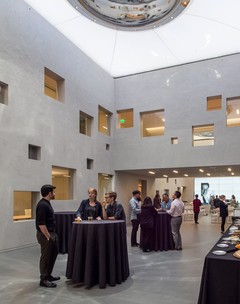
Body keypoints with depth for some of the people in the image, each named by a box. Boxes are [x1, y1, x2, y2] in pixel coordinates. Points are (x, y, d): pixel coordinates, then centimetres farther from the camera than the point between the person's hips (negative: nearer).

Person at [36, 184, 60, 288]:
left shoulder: (47, 203, 11)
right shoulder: (42, 205, -22)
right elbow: (41, 223, -25)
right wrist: (48, 236, -20)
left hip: (51, 233, 10)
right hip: (45, 234, -10)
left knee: (54, 253, 18)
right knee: (45, 256, 1)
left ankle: (48, 275, 31)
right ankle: (44, 279, 13)